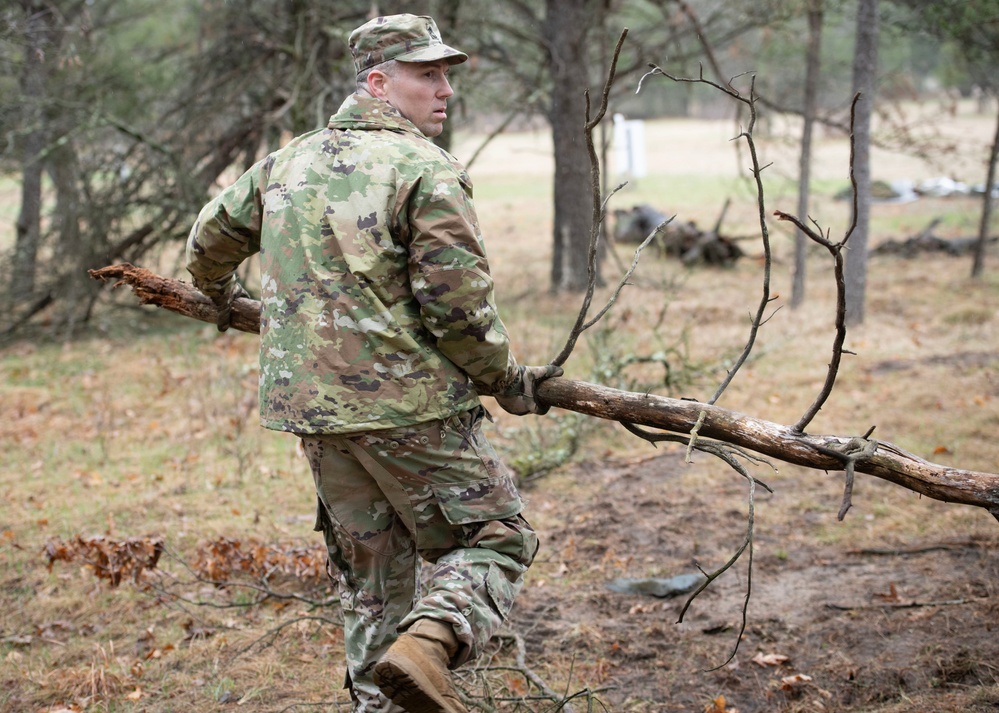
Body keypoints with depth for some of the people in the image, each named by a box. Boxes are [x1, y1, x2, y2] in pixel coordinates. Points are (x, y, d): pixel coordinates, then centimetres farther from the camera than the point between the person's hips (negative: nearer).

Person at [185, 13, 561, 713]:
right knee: (494, 538, 4)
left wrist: (220, 295, 46)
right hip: (409, 404, -7)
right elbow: (458, 308, -15)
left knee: (369, 570, 17)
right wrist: (508, 380, 1)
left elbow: (211, 238, 25)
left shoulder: (288, 162, 12)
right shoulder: (427, 172, -10)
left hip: (310, 404, 7)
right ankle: (428, 643, -19)